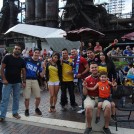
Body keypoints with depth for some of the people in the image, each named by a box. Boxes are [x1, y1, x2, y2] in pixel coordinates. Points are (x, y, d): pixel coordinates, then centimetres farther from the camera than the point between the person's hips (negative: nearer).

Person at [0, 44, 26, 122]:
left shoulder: (22, 61, 4)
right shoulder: (7, 57, -4)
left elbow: (23, 71, 8)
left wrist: (24, 81, 3)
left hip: (17, 82, 3)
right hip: (7, 82, -3)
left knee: (16, 98, 11)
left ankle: (15, 112, 25)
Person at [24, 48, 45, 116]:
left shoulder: (39, 63, 7)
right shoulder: (26, 59, -2)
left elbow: (42, 75, 4)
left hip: (35, 80, 3)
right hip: (26, 80, -3)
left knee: (38, 97, 2)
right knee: (27, 98, -1)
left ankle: (36, 108, 28)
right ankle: (27, 110, 24)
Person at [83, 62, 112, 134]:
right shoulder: (87, 79, 0)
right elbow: (85, 93, 2)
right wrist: (84, 86, -18)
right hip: (90, 98, -1)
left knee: (108, 106, -28)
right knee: (88, 108, -32)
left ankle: (106, 127, -6)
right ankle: (89, 127, -8)